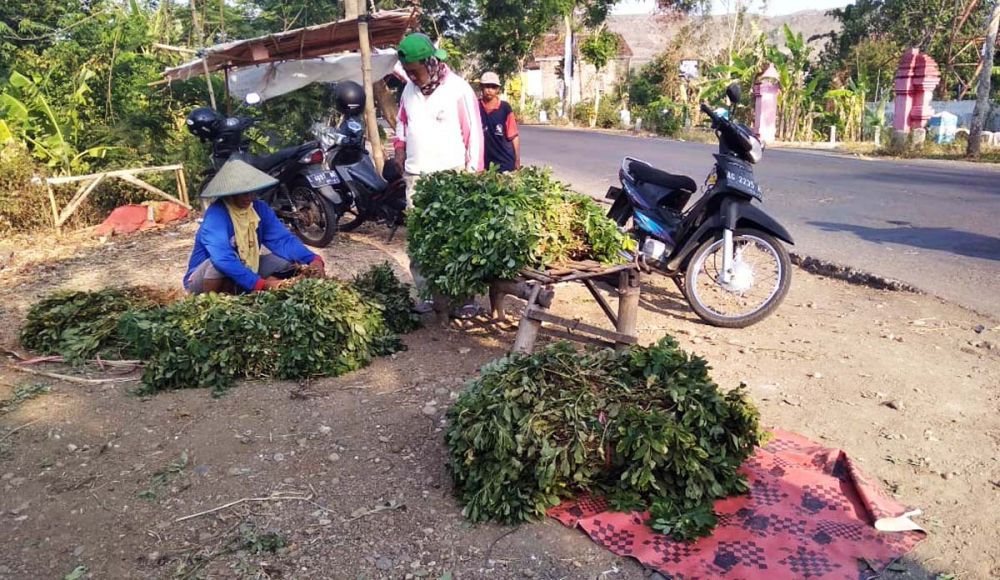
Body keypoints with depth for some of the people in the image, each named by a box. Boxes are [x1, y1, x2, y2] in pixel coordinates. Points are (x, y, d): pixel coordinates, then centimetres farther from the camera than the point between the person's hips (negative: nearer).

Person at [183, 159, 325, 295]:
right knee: (221, 262, -37)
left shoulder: (260, 208, -8)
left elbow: (282, 239, -16)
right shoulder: (216, 214, -28)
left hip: (244, 272, 6)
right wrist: (262, 284, -49)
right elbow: (223, 258, -41)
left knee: (289, 262, -8)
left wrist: (312, 259, -34)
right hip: (202, 279, -6)